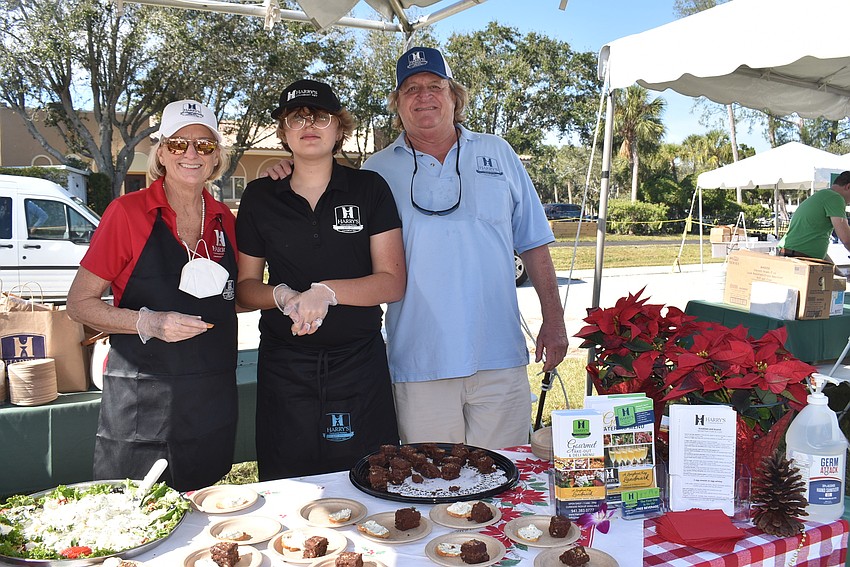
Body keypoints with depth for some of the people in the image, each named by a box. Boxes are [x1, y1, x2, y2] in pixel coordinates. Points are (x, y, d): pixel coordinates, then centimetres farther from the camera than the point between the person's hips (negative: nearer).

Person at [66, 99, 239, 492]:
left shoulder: (225, 220, 6)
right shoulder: (128, 213, -6)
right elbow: (79, 303, -4)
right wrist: (148, 323, -19)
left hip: (212, 403, 4)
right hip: (140, 404, -4)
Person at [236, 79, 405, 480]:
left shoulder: (369, 189, 1)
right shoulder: (259, 197, 5)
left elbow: (392, 283, -4)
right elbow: (245, 286, 9)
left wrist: (325, 291, -18)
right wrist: (284, 295, -12)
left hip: (360, 362, -1)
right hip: (284, 367, 1)